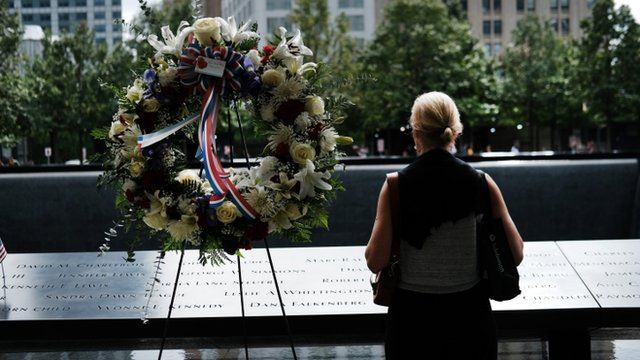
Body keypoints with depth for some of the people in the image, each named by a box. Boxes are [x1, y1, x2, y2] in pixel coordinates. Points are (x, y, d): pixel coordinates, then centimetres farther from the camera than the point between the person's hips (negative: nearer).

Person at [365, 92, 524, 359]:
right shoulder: (481, 183, -7)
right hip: (468, 316, 1)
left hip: (411, 317, -1)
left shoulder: (396, 185, -10)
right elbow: (516, 254, -5)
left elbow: (375, 261, -12)